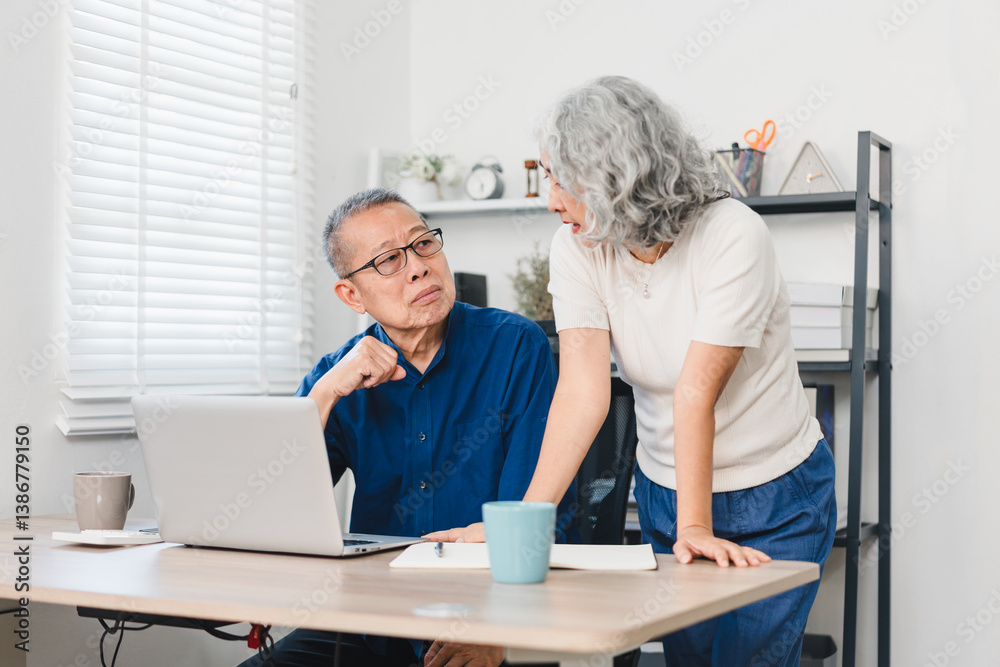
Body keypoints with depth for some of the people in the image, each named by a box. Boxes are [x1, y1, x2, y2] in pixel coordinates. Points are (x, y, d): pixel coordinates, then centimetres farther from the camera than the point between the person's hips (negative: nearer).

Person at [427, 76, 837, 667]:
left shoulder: (734, 236, -22)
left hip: (776, 500, -4)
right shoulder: (577, 248, -9)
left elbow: (696, 394, -27)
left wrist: (695, 528, -32)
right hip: (664, 490, 4)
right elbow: (583, 389, -19)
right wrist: (524, 519, -29)